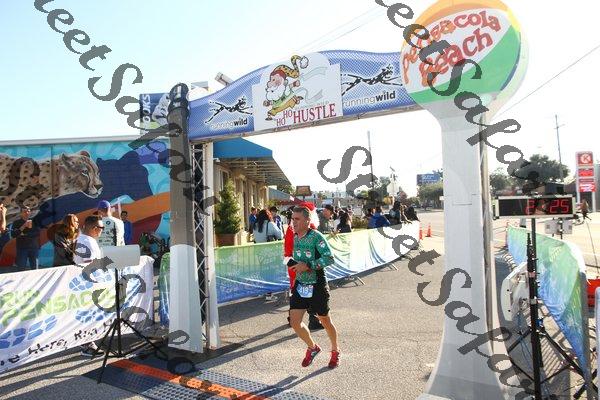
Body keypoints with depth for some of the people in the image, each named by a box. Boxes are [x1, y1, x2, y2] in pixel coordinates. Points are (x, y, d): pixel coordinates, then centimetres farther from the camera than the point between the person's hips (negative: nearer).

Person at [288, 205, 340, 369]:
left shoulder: (316, 236, -17)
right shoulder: (295, 238, 4)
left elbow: (329, 258, -25)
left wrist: (307, 266, -28)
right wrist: (294, 264, 5)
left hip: (317, 286, -5)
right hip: (300, 285, 6)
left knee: (325, 321, 12)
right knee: (294, 322, -2)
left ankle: (335, 351, 39)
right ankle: (312, 348, 26)